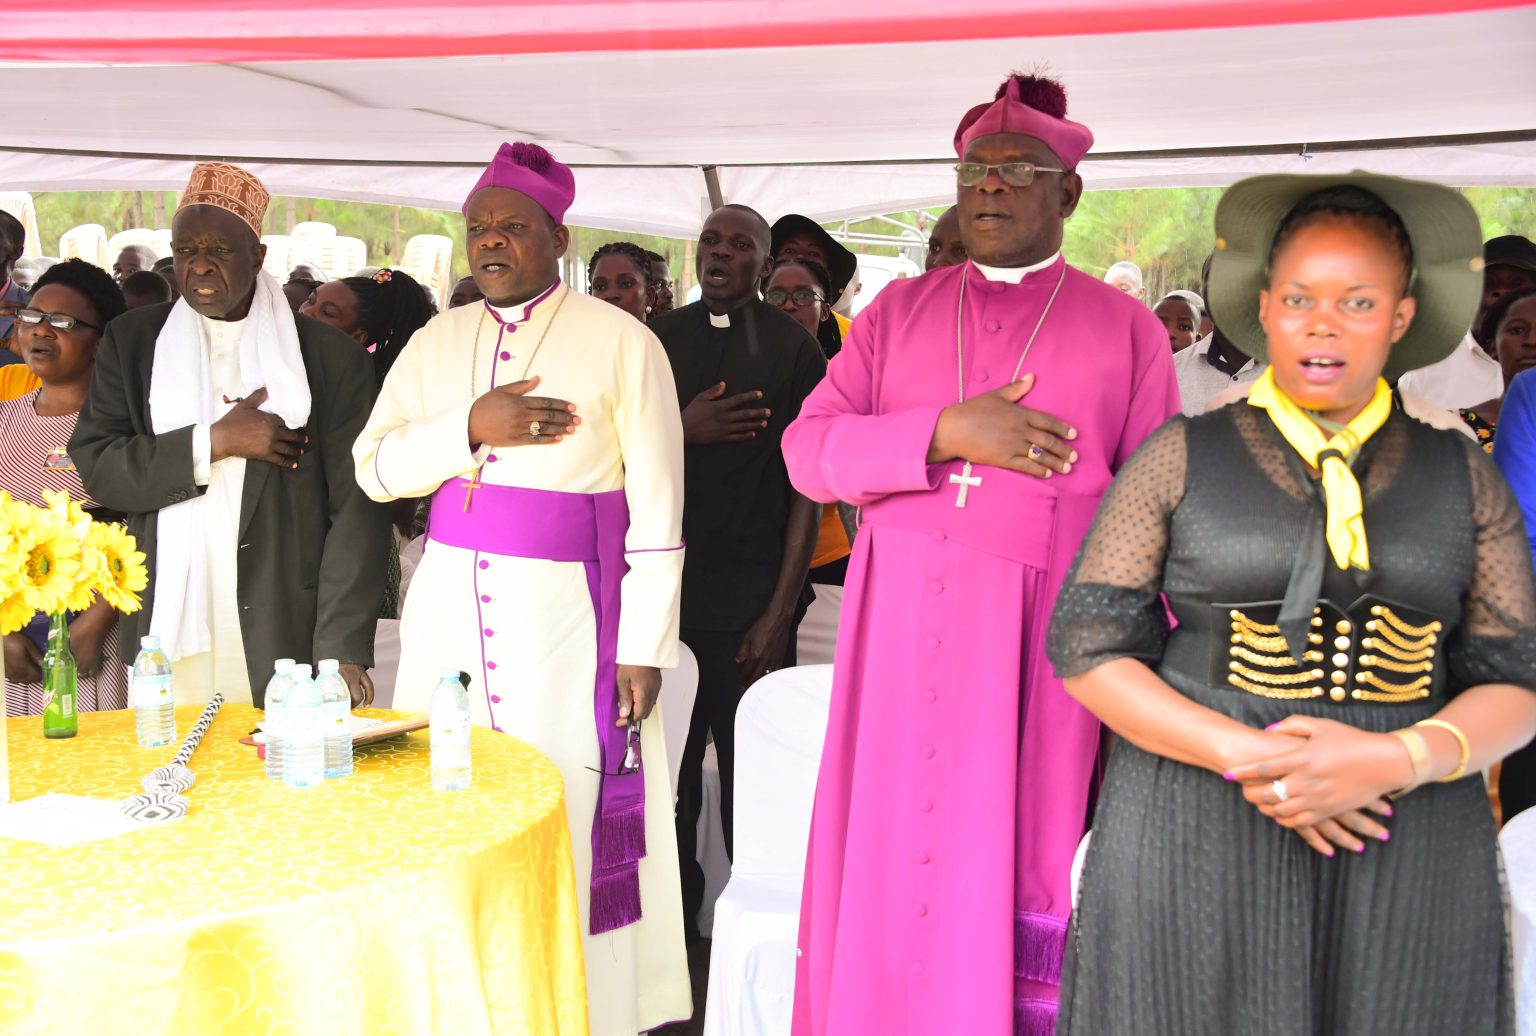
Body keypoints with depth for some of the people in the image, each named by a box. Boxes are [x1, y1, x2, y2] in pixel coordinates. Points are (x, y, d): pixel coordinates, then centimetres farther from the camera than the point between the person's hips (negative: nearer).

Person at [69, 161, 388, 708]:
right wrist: (213, 443, -9)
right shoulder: (132, 340, 11)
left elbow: (356, 510, -3)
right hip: (165, 633, 2)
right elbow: (93, 466, 3)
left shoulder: (330, 355, 2)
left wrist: (343, 651, -11)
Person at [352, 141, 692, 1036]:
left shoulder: (621, 342, -2)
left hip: (564, 610, -4)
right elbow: (374, 466, 5)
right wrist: (473, 428, -12)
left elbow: (657, 506, -4)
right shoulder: (438, 342, 13)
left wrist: (644, 644, -8)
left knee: (574, 817, -4)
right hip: (453, 603, 5)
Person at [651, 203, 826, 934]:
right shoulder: (659, 341, 10)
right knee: (666, 770, 9)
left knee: (751, 780, 0)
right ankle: (671, 920, 25)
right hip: (663, 593, 4)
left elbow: (807, 487, -4)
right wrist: (683, 430, -8)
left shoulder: (794, 348, -1)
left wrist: (782, 610, -10)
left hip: (752, 603, -3)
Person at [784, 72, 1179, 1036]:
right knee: (891, 857, 6)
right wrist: (947, 433, -12)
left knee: (1013, 868, 2)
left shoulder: (1126, 328, 6)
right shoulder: (899, 310, 12)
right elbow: (809, 449, 3)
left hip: (1043, 635, -2)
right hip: (903, 624, 2)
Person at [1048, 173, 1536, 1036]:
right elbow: (1089, 649, -4)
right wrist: (1247, 757, -16)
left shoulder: (1464, 479, 6)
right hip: (1199, 831, -1)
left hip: (1405, 852, 2)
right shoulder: (1181, 459, 1)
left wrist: (1394, 760, -16)